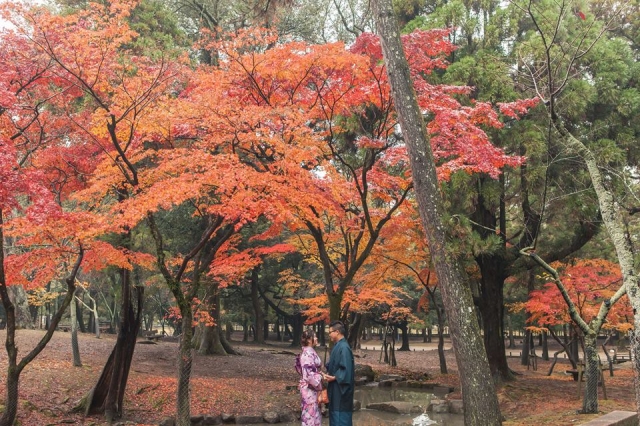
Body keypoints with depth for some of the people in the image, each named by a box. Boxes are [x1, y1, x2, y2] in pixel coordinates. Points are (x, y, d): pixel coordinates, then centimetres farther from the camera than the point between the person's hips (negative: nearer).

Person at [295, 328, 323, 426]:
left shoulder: (308, 351, 9)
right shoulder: (308, 353, -20)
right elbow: (309, 374, -24)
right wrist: (318, 385, -17)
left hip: (310, 388, 10)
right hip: (310, 388, -10)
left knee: (311, 413, 16)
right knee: (311, 414, -1)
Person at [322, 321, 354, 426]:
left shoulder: (344, 348, -20)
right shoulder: (338, 346, 11)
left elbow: (346, 368, -24)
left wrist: (334, 377, -25)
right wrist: (328, 374, 5)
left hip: (341, 387, -10)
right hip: (335, 387, 10)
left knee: (341, 414, -4)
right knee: (334, 412, 15)